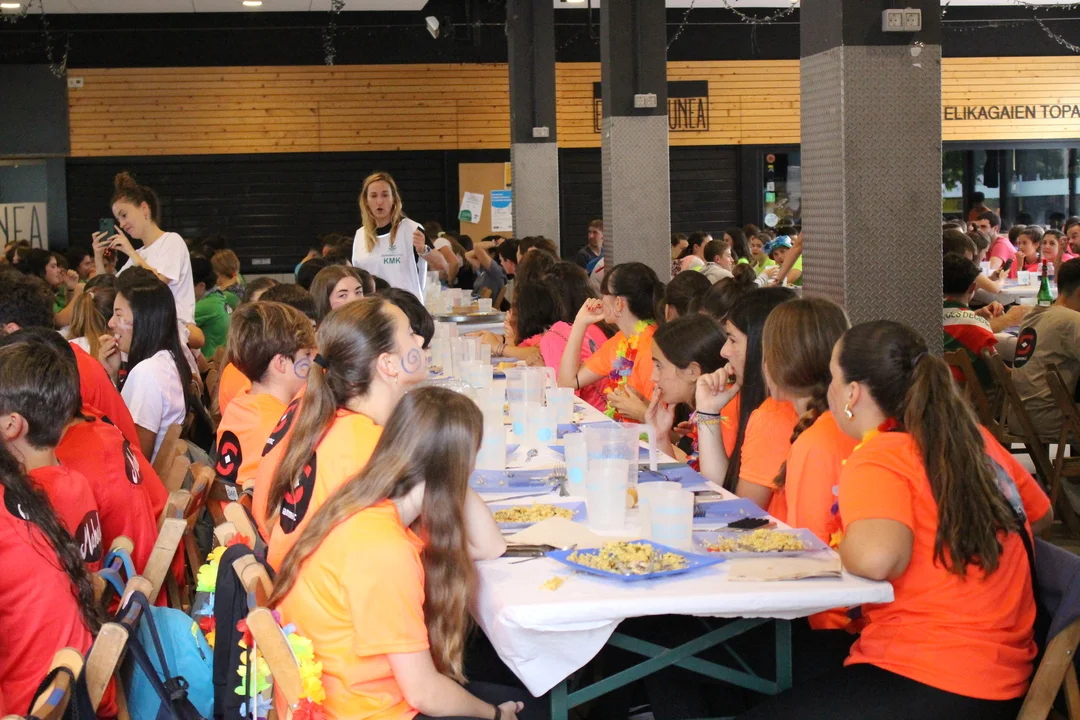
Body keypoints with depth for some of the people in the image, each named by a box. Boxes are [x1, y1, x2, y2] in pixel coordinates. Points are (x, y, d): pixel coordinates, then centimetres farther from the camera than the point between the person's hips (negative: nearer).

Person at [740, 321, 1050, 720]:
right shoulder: (974, 437, 7)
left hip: (928, 684, -9)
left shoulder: (876, 459, -14)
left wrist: (845, 550, -11)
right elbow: (1041, 514, 23)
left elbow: (877, 557, -33)